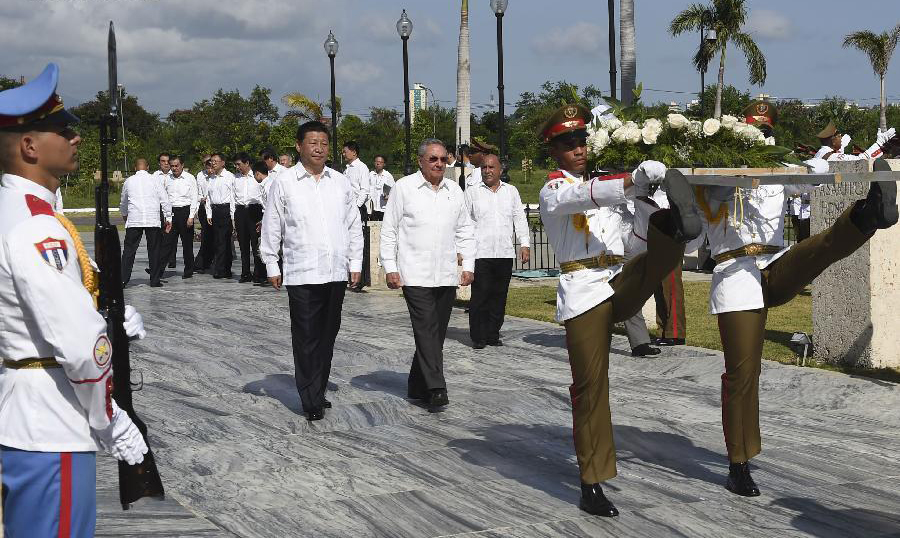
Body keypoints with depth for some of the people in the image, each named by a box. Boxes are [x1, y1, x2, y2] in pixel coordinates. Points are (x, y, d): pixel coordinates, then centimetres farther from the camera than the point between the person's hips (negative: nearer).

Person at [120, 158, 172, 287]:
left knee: (129, 250, 3)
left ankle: (123, 279, -1)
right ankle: (155, 280, 9)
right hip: (153, 220, -1)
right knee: (154, 250, 7)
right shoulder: (155, 180, 3)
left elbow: (123, 203, 24)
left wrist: (125, 215, 43)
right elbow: (165, 200, 1)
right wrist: (168, 218, 9)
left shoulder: (129, 181, 10)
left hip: (133, 220, 1)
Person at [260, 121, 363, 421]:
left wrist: (355, 263, 12)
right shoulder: (284, 182, 0)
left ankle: (317, 394, 22)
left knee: (327, 336, 10)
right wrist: (272, 266, 3)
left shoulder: (341, 183, 11)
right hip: (301, 275, -4)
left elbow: (354, 225, 16)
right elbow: (271, 227, 4)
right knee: (306, 339, -4)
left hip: (336, 273, 4)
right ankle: (311, 401, 2)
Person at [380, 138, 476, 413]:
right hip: (415, 275, -5)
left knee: (436, 333, 8)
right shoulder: (404, 187, 1)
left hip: (446, 276, 5)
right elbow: (389, 230, 1)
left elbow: (465, 231, 19)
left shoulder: (454, 190, 14)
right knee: (427, 331, -12)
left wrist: (469, 265, 10)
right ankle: (436, 389, -15)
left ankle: (417, 386, 20)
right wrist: (390, 268, -5)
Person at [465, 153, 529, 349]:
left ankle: (493, 334, 14)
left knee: (499, 296, 5)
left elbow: (519, 219, 14)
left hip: (505, 252, 3)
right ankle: (478, 337, 1)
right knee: (480, 296, -6)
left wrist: (525, 244, 6)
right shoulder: (472, 193, 7)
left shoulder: (511, 191, 15)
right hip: (480, 252, -3)